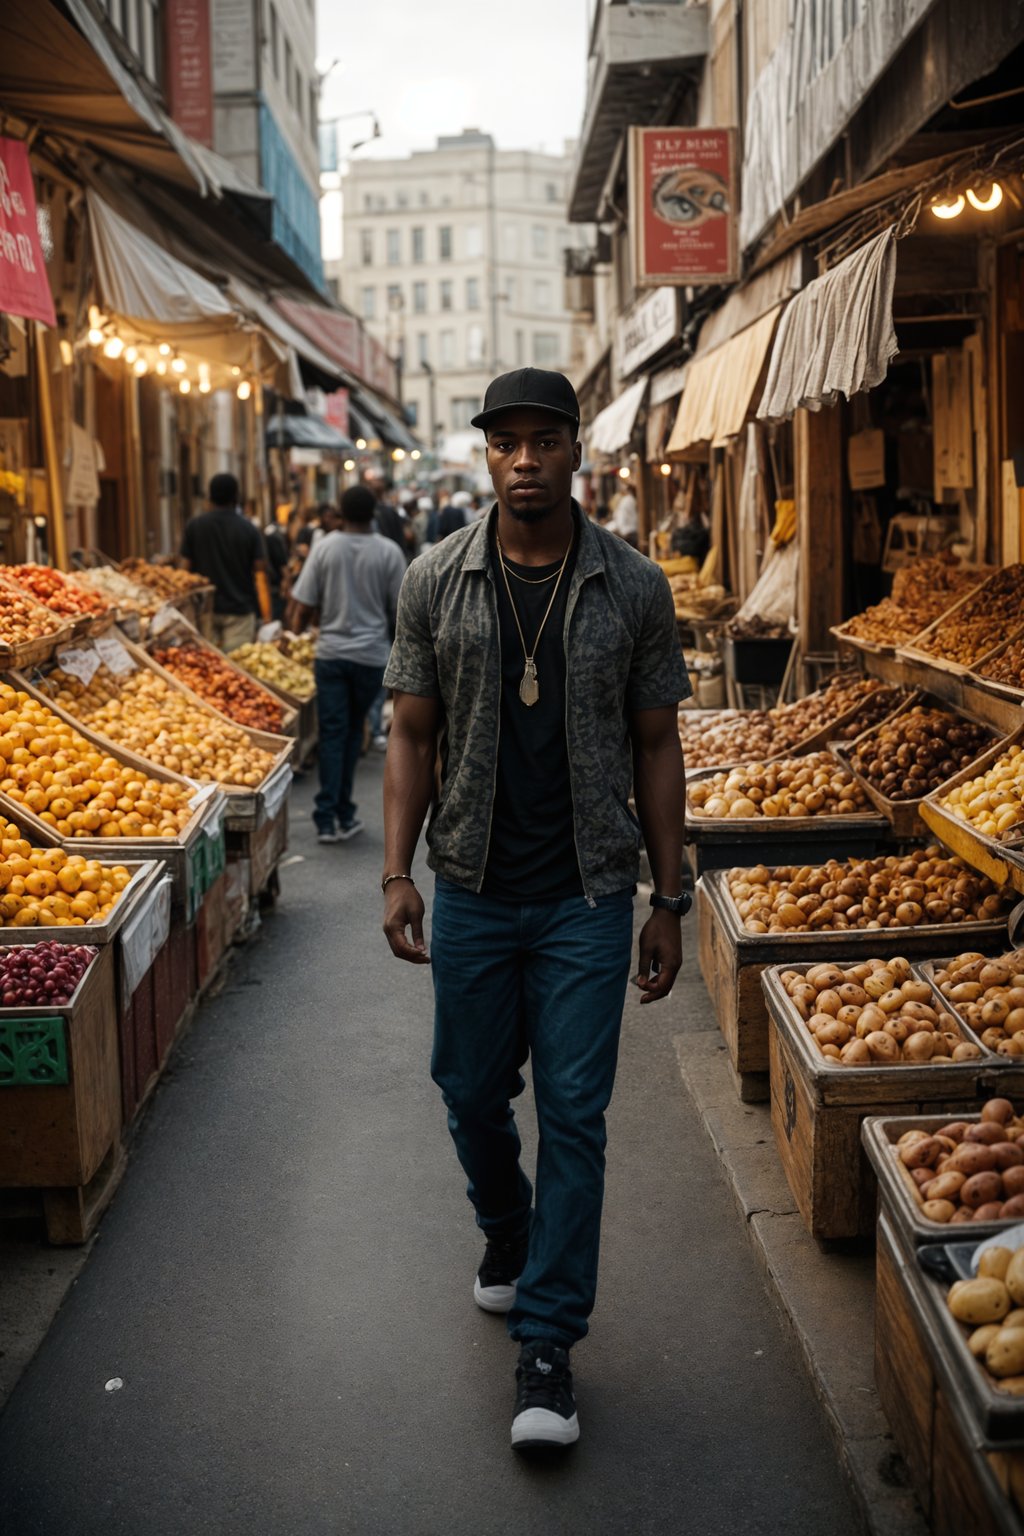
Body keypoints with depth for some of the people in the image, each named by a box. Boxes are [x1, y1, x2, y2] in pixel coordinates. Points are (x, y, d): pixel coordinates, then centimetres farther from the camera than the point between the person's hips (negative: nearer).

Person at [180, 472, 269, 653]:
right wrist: (266, 617, -2)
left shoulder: (193, 526, 0)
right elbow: (260, 577, -8)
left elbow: (186, 568, 4)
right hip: (239, 610, -2)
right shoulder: (249, 530, -5)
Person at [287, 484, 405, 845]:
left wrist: (295, 632, 14)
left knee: (332, 733, 3)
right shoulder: (389, 552, -5)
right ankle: (343, 814, 16)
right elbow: (399, 610, 1)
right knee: (353, 731, 14)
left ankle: (328, 819, -2)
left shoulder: (325, 547, -4)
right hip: (372, 655, 0)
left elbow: (302, 605, -4)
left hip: (331, 653, 0)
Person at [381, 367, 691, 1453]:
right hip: (473, 892, 2)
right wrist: (397, 874, -6)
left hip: (588, 896, -1)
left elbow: (655, 747, 2)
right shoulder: (437, 581, -1)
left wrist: (668, 901, 1)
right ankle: (507, 1236, 45)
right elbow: (413, 736, 3)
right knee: (473, 1094, 15)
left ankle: (546, 1344, 12)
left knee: (573, 1114, 0)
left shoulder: (634, 588, -3)